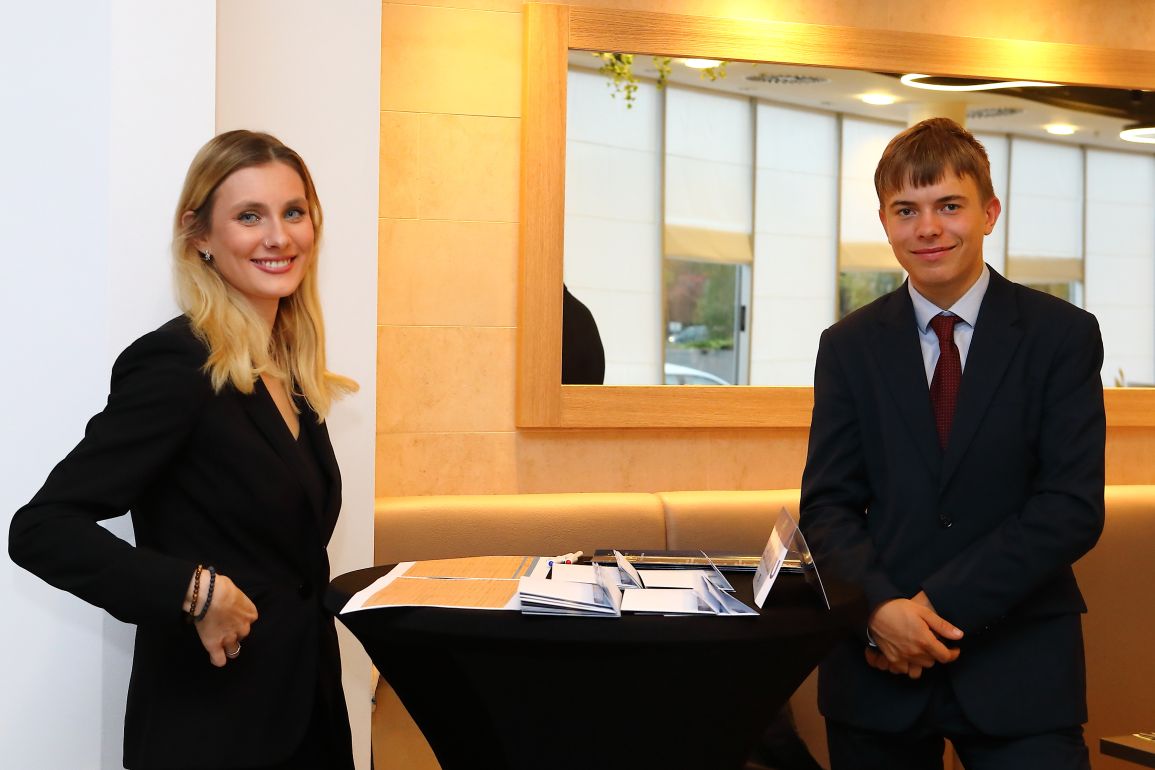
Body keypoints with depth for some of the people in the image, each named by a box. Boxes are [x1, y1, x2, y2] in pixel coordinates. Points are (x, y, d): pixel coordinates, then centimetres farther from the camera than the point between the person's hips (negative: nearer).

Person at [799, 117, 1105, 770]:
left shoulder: (1064, 335, -1)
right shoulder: (849, 347, 6)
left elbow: (1074, 507, -7)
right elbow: (828, 504, 3)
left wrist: (942, 606, -14)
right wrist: (880, 607, -15)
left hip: (1020, 667, -1)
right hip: (880, 666, 2)